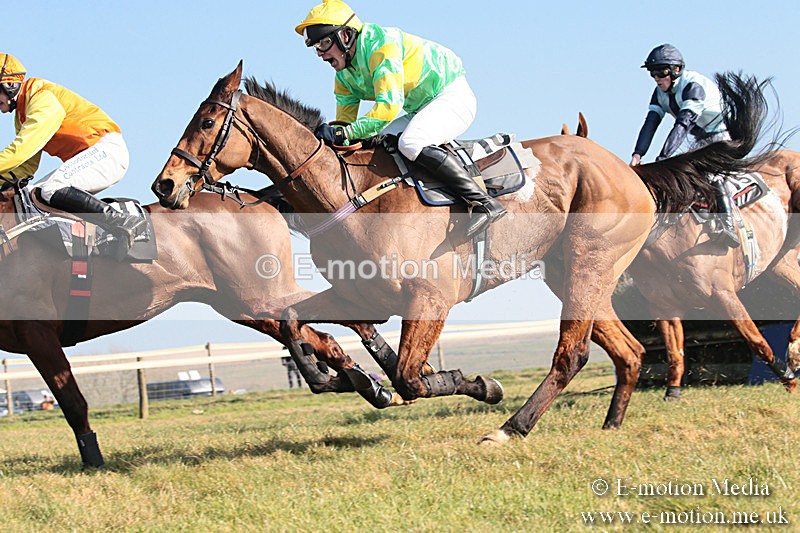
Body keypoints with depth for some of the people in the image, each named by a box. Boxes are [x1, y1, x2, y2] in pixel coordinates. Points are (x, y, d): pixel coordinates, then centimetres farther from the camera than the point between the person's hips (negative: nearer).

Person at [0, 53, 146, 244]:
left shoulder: (43, 98, -13)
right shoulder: (22, 115, 19)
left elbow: (22, 149, -21)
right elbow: (26, 167, 18)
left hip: (107, 150, -11)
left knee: (51, 191, -28)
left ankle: (126, 222, -34)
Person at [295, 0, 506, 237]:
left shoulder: (380, 44, -24)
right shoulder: (344, 75, 5)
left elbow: (389, 106, -33)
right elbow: (344, 121, 8)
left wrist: (344, 133, -36)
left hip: (453, 96, -10)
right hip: (421, 109, 10)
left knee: (410, 144, -33)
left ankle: (484, 203, -31)